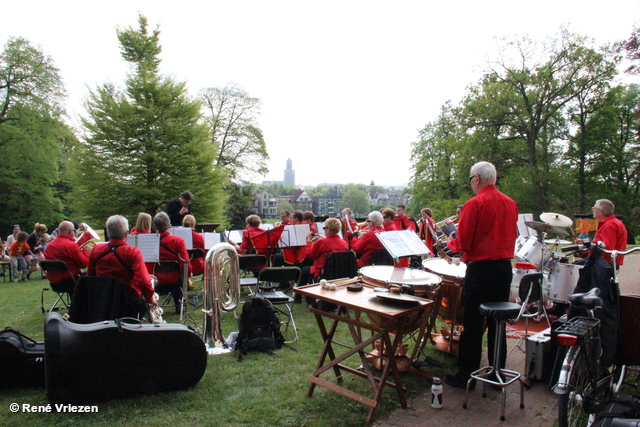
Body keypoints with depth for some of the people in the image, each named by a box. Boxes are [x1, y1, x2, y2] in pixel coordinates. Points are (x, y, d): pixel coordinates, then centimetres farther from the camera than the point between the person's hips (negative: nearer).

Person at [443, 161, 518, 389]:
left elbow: (463, 243, -14)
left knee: (473, 324, 3)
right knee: (497, 322, 15)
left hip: (480, 268, -6)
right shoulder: (511, 203, 5)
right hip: (505, 266, 7)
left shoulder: (474, 204, -14)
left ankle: (466, 376, 13)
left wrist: (451, 241, 6)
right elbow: (513, 236, 15)